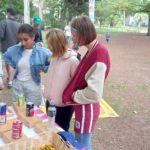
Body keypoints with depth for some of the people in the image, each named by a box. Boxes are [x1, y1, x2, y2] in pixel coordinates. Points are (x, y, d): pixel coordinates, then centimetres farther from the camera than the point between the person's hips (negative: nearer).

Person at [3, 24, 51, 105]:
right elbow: (5, 56, 14)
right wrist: (13, 65, 4)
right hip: (17, 84, 3)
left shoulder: (41, 52, -17)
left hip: (33, 86, -3)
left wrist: (43, 68, -13)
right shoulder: (15, 49, -7)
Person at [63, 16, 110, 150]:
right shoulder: (92, 51, 5)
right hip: (82, 107, 9)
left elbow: (94, 93, -27)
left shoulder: (99, 53, -24)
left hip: (86, 109, -9)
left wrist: (74, 95, -13)